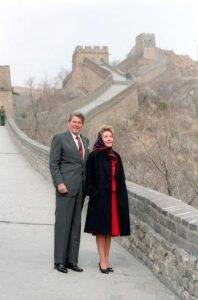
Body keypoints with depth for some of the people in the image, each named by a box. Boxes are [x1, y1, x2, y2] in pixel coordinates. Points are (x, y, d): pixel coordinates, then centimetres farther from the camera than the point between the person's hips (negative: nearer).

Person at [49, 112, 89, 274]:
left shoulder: (85, 140, 16)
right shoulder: (59, 138, -2)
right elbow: (53, 163, -6)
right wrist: (59, 183, -15)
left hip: (81, 187, 6)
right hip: (66, 187, -6)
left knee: (76, 224, 8)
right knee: (63, 223, -3)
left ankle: (71, 260, 16)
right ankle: (59, 261, 6)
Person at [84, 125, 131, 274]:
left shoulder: (116, 157, 11)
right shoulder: (95, 156, -5)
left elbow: (121, 179, 13)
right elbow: (89, 178, -7)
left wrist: (121, 198, 8)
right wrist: (93, 194, -14)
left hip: (114, 197, 6)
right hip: (100, 198, -6)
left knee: (110, 230, 11)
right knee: (101, 230, 1)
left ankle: (106, 260, 20)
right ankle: (102, 262, 7)